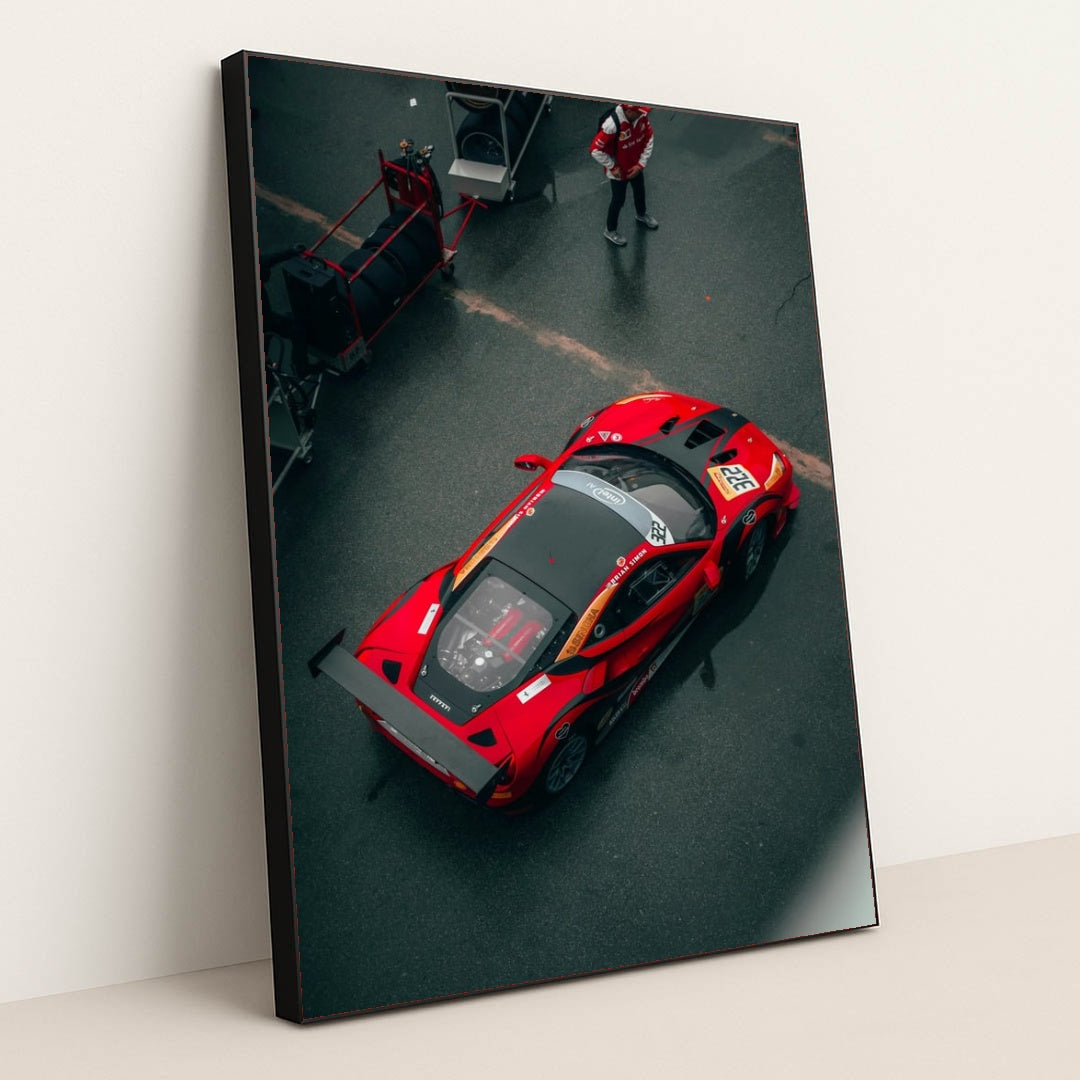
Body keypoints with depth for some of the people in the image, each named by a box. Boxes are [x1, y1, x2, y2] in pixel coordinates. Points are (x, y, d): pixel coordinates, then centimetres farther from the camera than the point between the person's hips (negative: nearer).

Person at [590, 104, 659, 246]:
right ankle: (610, 230, 40)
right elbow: (595, 150, -31)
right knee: (619, 200, 14)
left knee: (640, 191, 28)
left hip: (636, 166, 6)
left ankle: (642, 215, 60)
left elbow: (649, 139, -5)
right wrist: (612, 167, -19)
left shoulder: (642, 116, -19)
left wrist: (641, 163, -10)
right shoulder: (612, 124, -37)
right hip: (619, 171, -6)